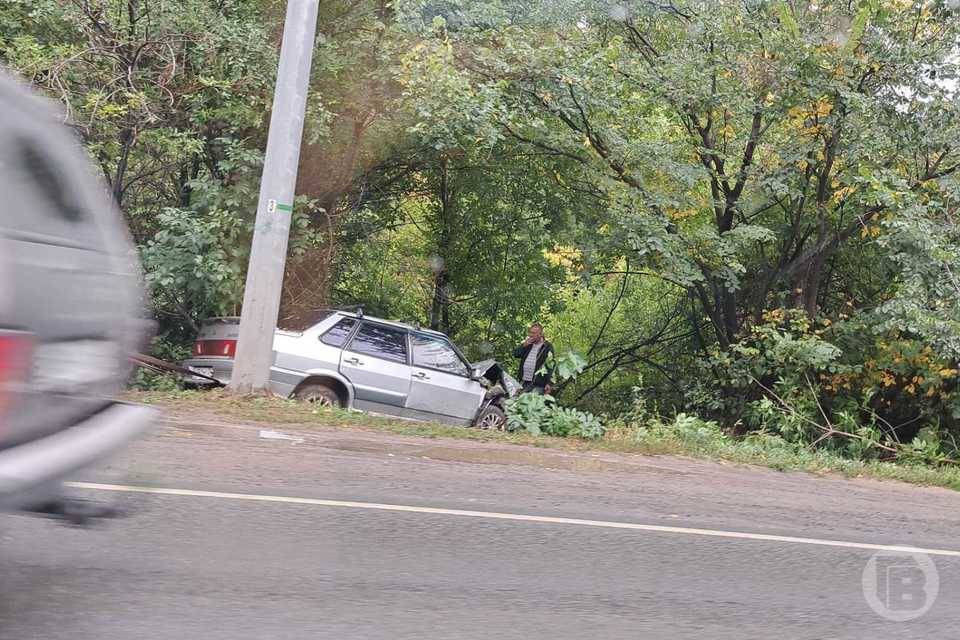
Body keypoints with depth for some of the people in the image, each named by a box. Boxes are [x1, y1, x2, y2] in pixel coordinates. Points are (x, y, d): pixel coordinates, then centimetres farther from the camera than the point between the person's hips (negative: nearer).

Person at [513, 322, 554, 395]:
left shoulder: (547, 347, -4)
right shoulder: (528, 344, 15)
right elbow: (515, 354, 9)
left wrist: (548, 384, -14)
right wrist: (524, 345, -6)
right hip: (524, 382, 6)